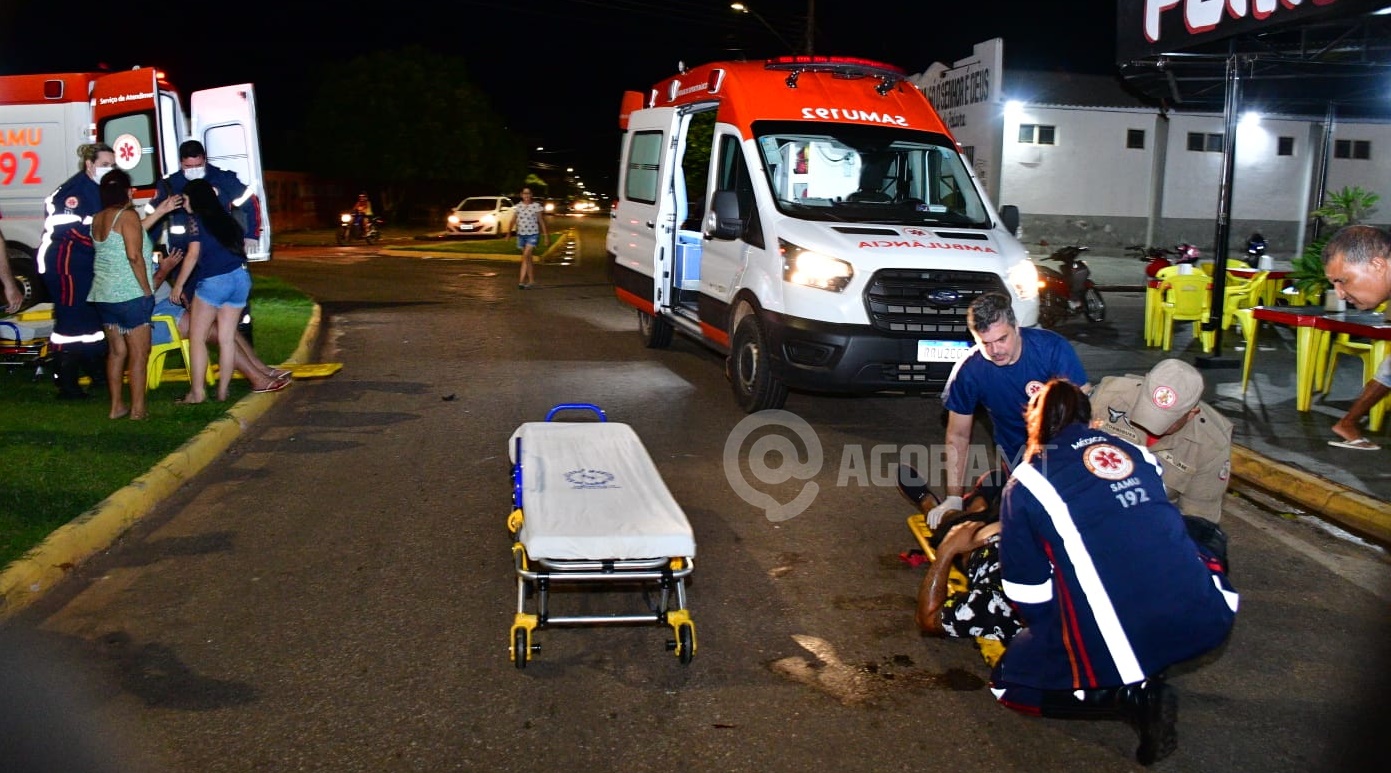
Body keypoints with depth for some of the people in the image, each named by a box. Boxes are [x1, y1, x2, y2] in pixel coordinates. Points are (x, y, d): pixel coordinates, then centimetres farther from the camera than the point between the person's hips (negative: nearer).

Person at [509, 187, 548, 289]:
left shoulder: (537, 206, -2)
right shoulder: (518, 207, 6)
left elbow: (541, 221, 1)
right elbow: (513, 221, 6)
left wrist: (546, 234, 0)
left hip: (533, 234, -4)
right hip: (521, 235, 4)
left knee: (526, 256, -18)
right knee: (527, 258, 11)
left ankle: (522, 281, -16)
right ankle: (531, 280, 21)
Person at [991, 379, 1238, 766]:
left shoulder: (1024, 486, 4)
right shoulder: (1136, 452, 16)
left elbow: (1030, 598, 8)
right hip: (1208, 619, 4)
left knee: (1008, 683, 21)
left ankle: (1132, 696, 0)